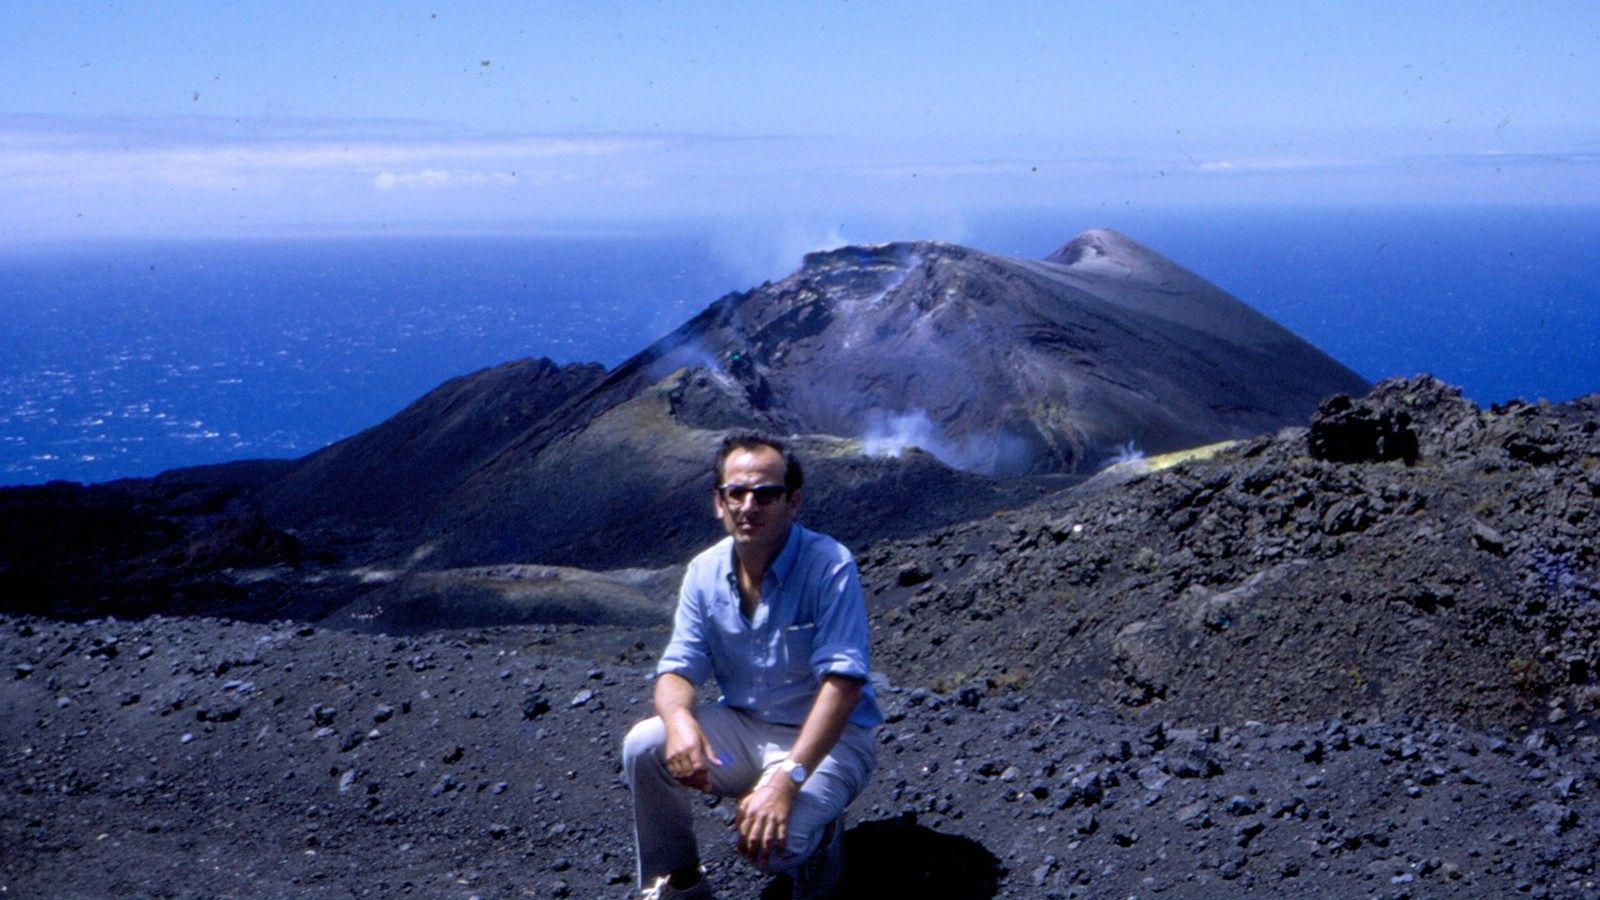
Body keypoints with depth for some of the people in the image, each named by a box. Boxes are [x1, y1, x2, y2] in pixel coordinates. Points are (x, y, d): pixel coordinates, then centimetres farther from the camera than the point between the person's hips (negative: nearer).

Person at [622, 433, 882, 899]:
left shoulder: (829, 566, -20)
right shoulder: (704, 572, -3)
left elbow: (843, 682, -26)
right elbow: (678, 669, -4)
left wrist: (787, 779, -36)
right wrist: (680, 718, -30)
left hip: (828, 739, -5)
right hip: (742, 726, 5)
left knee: (774, 843, -30)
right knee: (645, 745, -20)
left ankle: (818, 831, 8)